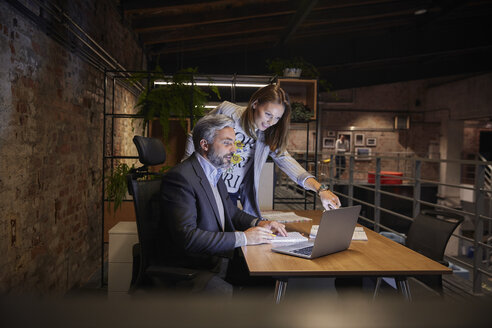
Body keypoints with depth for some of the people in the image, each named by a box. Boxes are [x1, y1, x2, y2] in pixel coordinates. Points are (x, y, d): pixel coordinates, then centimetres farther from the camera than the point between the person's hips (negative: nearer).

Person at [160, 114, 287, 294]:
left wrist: (258, 224, 3)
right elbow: (186, 237, -25)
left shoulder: (215, 174, 14)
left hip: (220, 258, 9)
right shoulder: (180, 177, -17)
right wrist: (242, 237, -22)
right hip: (193, 270, -8)